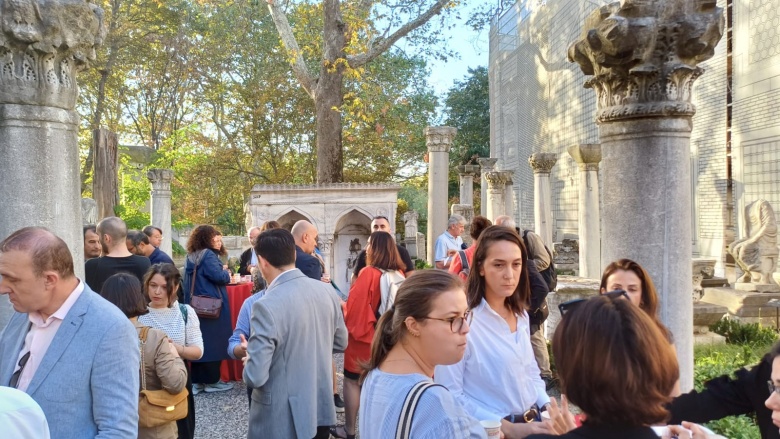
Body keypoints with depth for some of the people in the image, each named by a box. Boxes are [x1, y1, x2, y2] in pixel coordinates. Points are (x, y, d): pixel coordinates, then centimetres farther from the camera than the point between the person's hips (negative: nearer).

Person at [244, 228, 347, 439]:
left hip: (282, 420, -5)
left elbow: (255, 377, -23)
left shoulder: (267, 306, -25)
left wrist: (250, 360, -2)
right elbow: (340, 343, 9)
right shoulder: (327, 291, -5)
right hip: (321, 409, 5)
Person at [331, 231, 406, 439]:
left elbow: (354, 304, -14)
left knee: (352, 381, 7)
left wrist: (350, 326, 2)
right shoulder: (399, 274, 0)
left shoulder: (368, 273, -19)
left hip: (363, 335, -6)